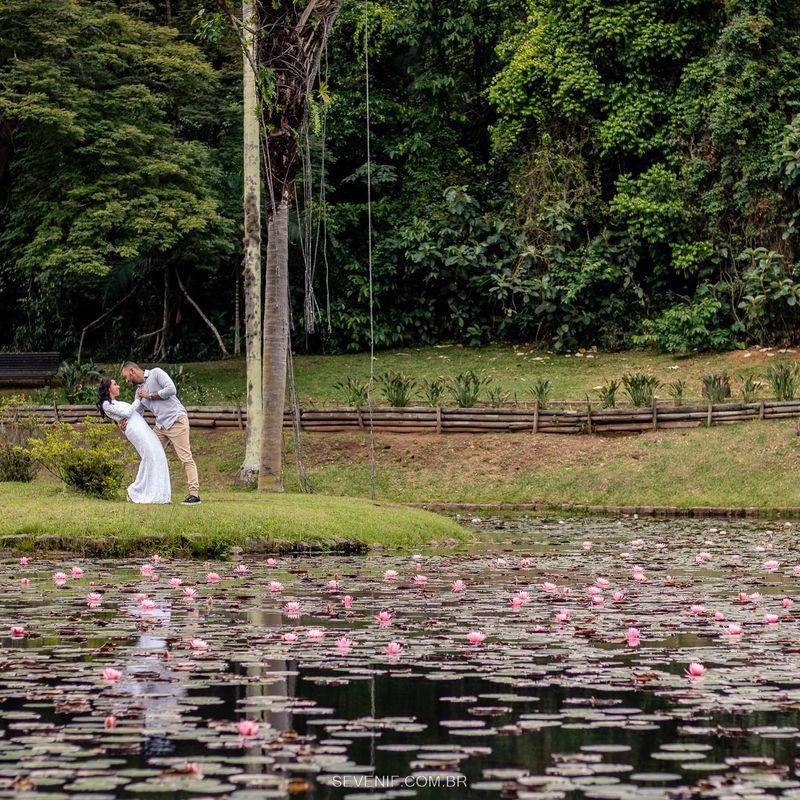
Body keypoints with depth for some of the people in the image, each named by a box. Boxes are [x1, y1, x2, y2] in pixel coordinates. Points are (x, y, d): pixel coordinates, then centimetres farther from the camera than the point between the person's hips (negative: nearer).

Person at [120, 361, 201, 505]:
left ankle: (194, 494, -12)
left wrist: (150, 395, -9)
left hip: (176, 420, -8)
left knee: (186, 458, -10)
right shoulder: (139, 391, 16)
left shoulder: (156, 373, -4)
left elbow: (171, 390, -17)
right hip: (160, 425, 8)